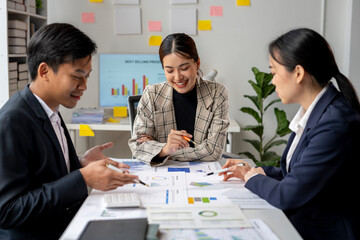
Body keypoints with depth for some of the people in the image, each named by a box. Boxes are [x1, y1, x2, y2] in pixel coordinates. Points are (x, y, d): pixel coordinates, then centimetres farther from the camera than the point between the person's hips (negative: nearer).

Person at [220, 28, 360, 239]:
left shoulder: (335, 125, -24)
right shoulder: (312, 111, 5)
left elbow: (288, 196, -22)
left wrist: (254, 178, -4)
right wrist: (258, 171, 8)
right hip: (298, 223, 8)